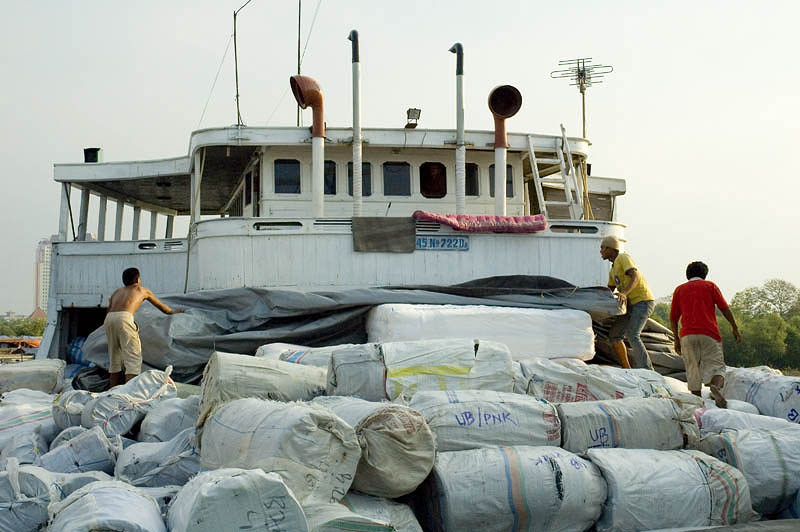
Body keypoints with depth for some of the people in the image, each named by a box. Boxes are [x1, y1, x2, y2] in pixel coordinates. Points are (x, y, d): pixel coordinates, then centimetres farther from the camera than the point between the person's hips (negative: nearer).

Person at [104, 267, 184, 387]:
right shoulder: (142, 290, 24)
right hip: (124, 318, -5)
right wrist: (173, 311, 56)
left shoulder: (117, 292, 31)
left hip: (109, 318, 5)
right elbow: (160, 305, 38)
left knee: (114, 360, 14)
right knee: (133, 358, -4)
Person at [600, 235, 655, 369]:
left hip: (643, 301, -9)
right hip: (632, 304, 9)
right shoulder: (613, 269, 21)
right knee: (614, 335, 2)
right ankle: (627, 371, 6)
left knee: (632, 335, -24)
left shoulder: (623, 258, -8)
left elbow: (635, 276, -24)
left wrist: (624, 293, -40)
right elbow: (609, 291, 29)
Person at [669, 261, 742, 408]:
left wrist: (676, 339, 20)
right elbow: (725, 308, 5)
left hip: (688, 335, 1)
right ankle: (716, 386, -30)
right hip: (709, 334, -1)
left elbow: (673, 317, 14)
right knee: (717, 366, 1)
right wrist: (735, 328, 10)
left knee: (693, 369, 6)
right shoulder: (710, 286, 13)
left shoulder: (679, 289, 17)